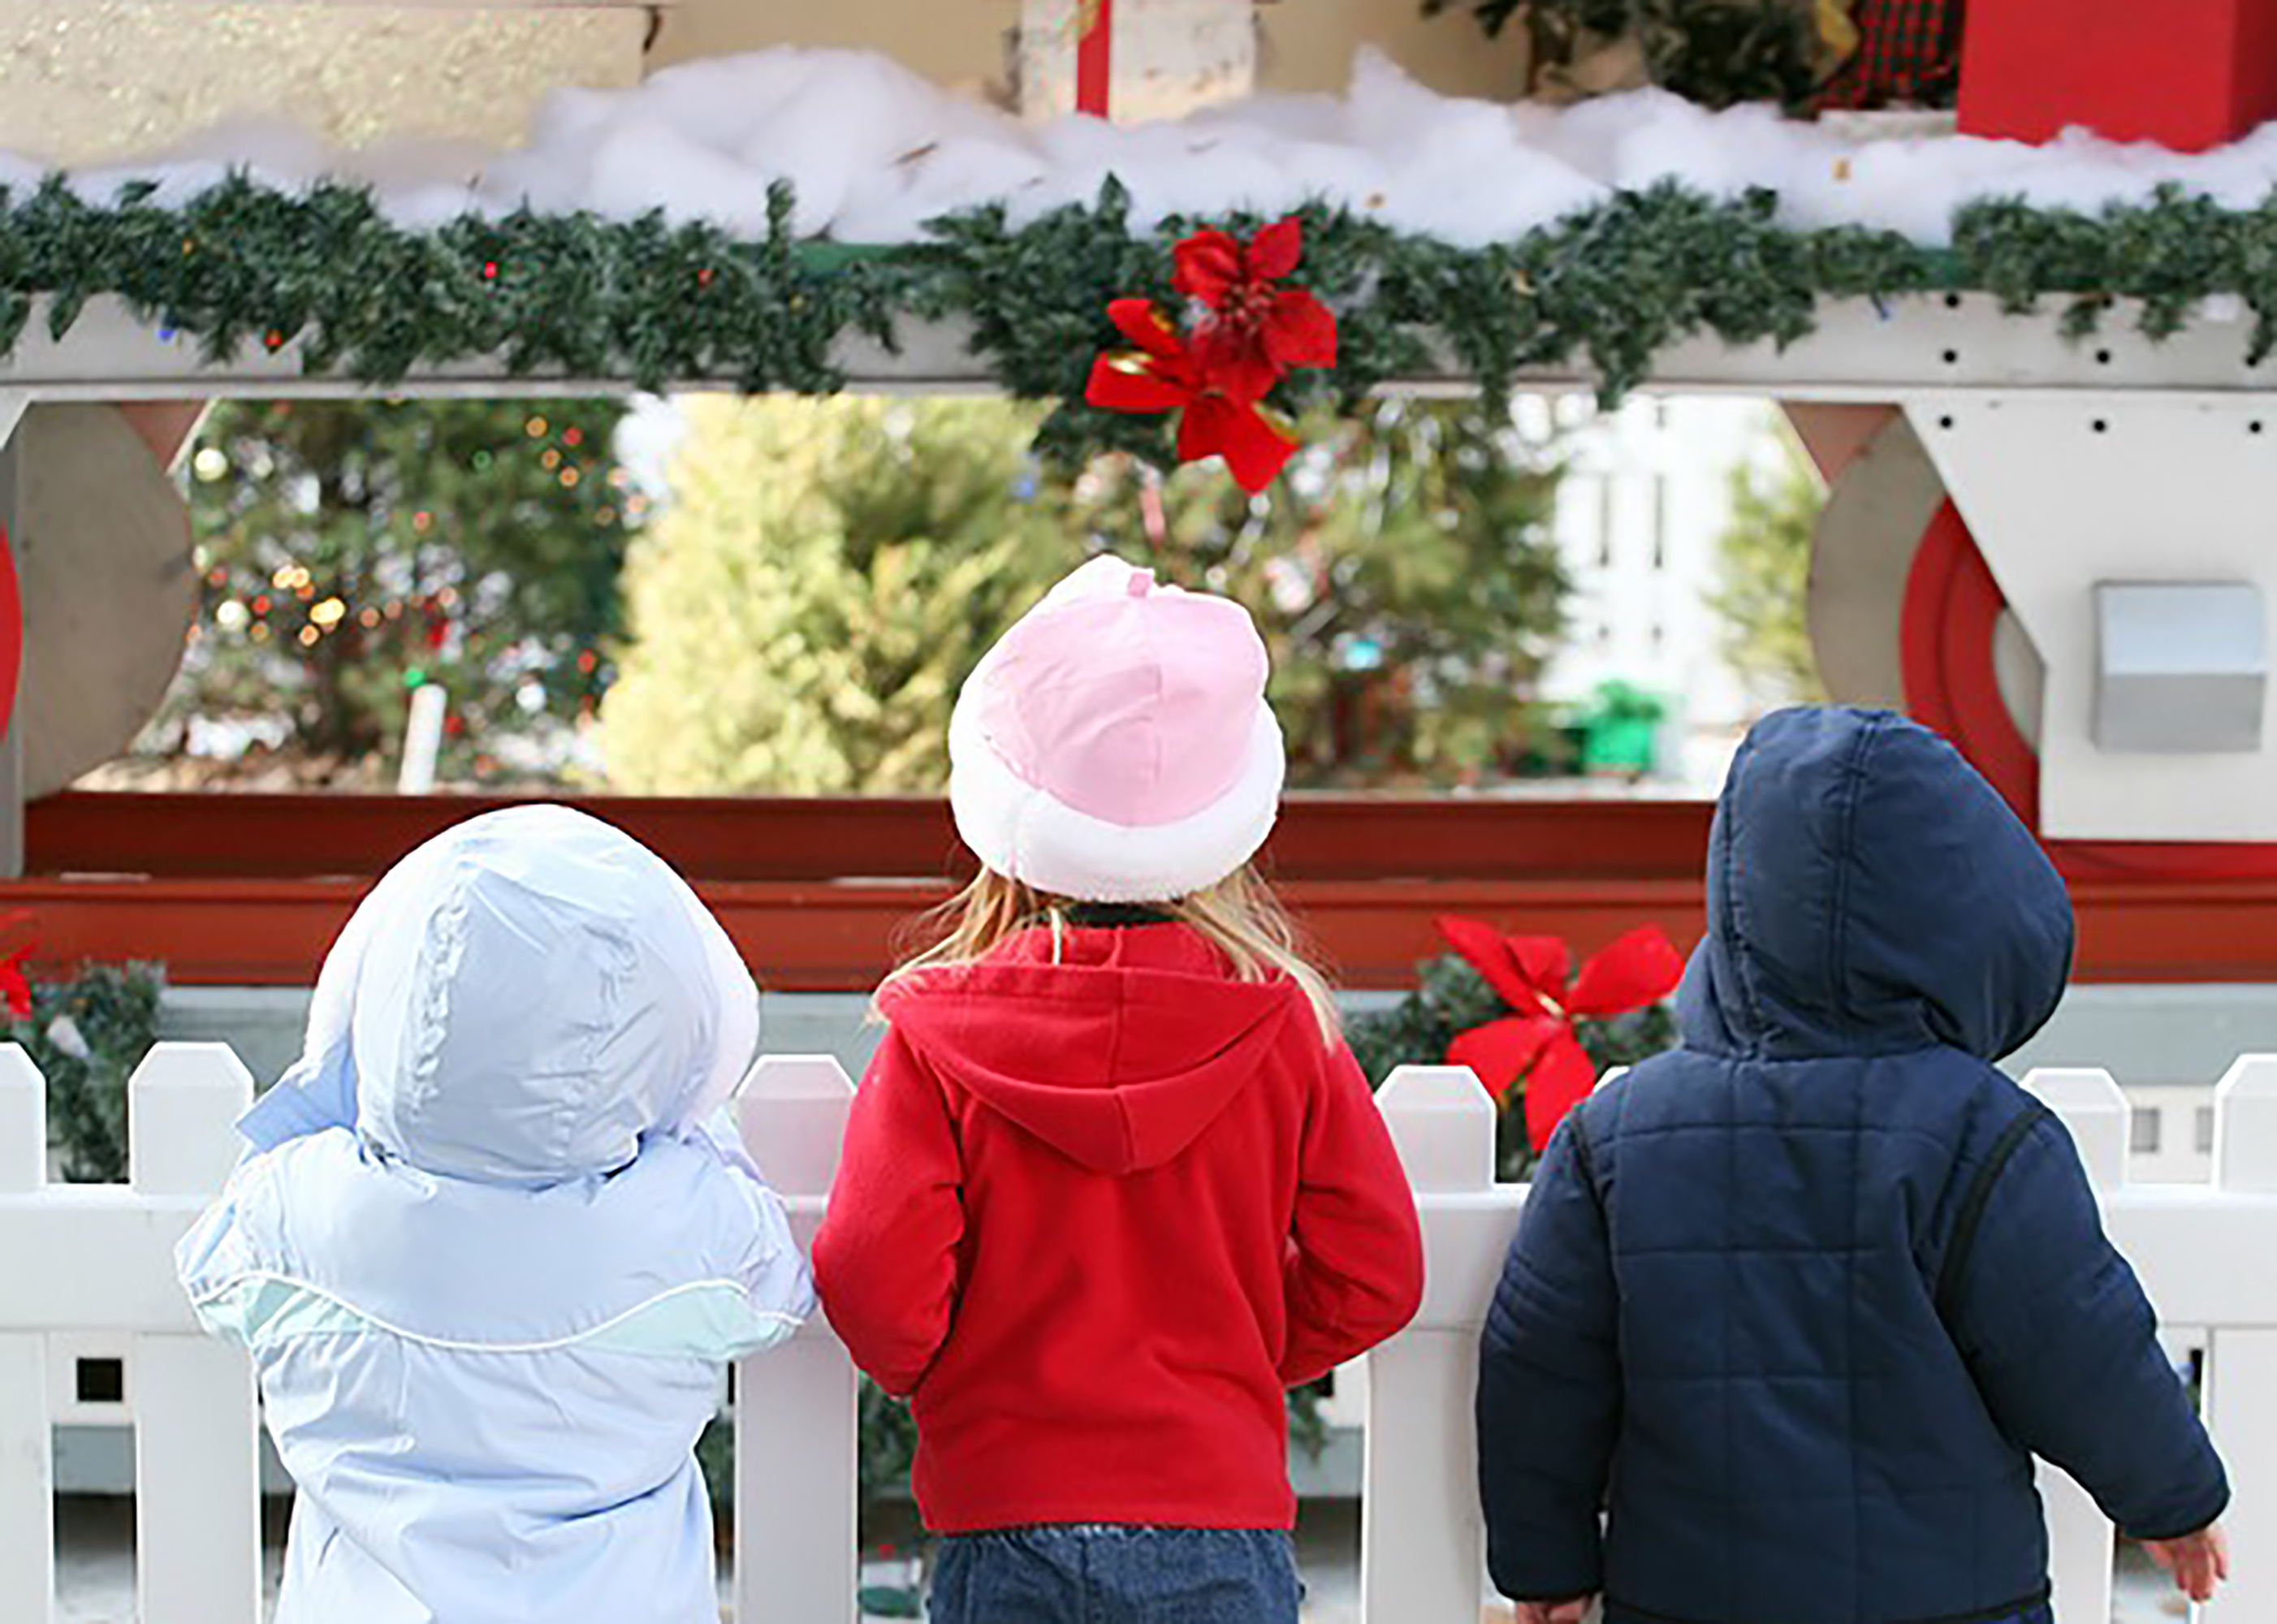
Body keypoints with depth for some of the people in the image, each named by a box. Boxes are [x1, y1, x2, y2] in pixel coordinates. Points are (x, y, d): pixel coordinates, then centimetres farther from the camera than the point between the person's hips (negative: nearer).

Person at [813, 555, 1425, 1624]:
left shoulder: (935, 1038, -8)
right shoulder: (1283, 1026, -3)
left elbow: (872, 1284, -13)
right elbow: (1374, 1275, 0)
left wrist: (931, 1376, 8)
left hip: (1004, 1532, -1)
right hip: (1222, 1534, 1)